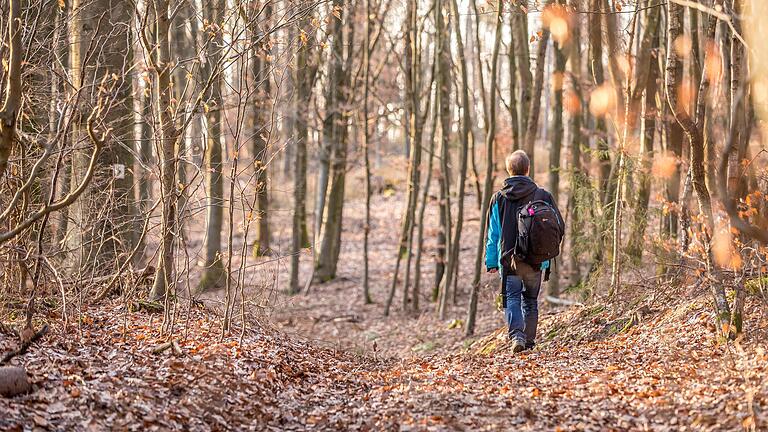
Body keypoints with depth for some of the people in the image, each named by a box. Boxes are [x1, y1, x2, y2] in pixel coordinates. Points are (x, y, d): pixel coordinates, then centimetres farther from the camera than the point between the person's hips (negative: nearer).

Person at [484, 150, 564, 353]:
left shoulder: (499, 198, -1)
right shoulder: (542, 196, -2)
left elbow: (493, 233, 1)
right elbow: (559, 227, 2)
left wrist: (491, 261, 7)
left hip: (508, 259, -1)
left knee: (512, 299, 4)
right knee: (531, 301, 16)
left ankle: (516, 334, -19)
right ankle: (529, 341, 19)